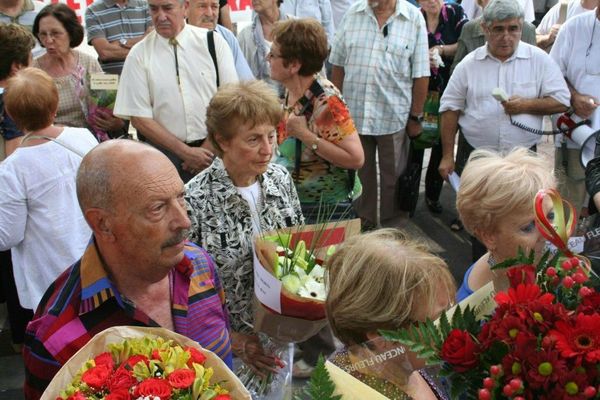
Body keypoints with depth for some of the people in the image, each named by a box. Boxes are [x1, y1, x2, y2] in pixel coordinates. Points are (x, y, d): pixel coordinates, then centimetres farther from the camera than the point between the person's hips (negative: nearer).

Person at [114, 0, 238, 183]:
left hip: (213, 148, 0)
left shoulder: (213, 42, -1)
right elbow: (139, 118, -3)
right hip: (164, 152, 0)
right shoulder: (139, 55, -1)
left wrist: (207, 148, -7)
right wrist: (186, 152, -9)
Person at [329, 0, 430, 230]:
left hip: (394, 116, -2)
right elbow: (338, 64, 5)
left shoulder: (414, 19, -7)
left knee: (392, 177, 12)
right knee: (359, 174, 17)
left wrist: (416, 117, -4)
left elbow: (420, 75, -5)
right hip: (354, 114, 2)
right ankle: (363, 224, 34)